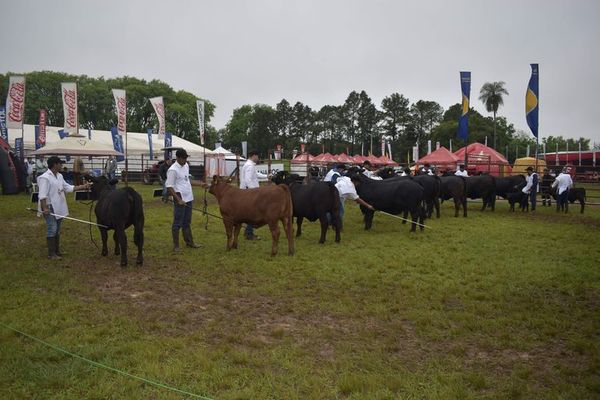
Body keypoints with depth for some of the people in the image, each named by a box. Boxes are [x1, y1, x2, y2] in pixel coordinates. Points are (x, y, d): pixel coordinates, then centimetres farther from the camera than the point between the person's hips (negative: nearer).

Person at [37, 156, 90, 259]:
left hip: (59, 208, 9)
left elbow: (68, 187, 16)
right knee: (52, 230, -6)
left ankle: (57, 250, 27)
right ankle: (51, 254, 1)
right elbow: (42, 195, -21)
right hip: (50, 209, -9)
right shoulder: (45, 178, -16)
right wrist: (45, 208, -29)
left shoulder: (59, 176, 11)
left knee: (57, 231, 16)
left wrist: (83, 186, 11)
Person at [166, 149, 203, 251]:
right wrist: (179, 200, -21)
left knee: (187, 222, 18)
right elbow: (169, 187, -17)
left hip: (188, 199, 8)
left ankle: (189, 242, 28)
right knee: (177, 223, 1)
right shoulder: (173, 170, -16)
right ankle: (176, 245, 10)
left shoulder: (186, 166, 9)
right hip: (180, 200, -8)